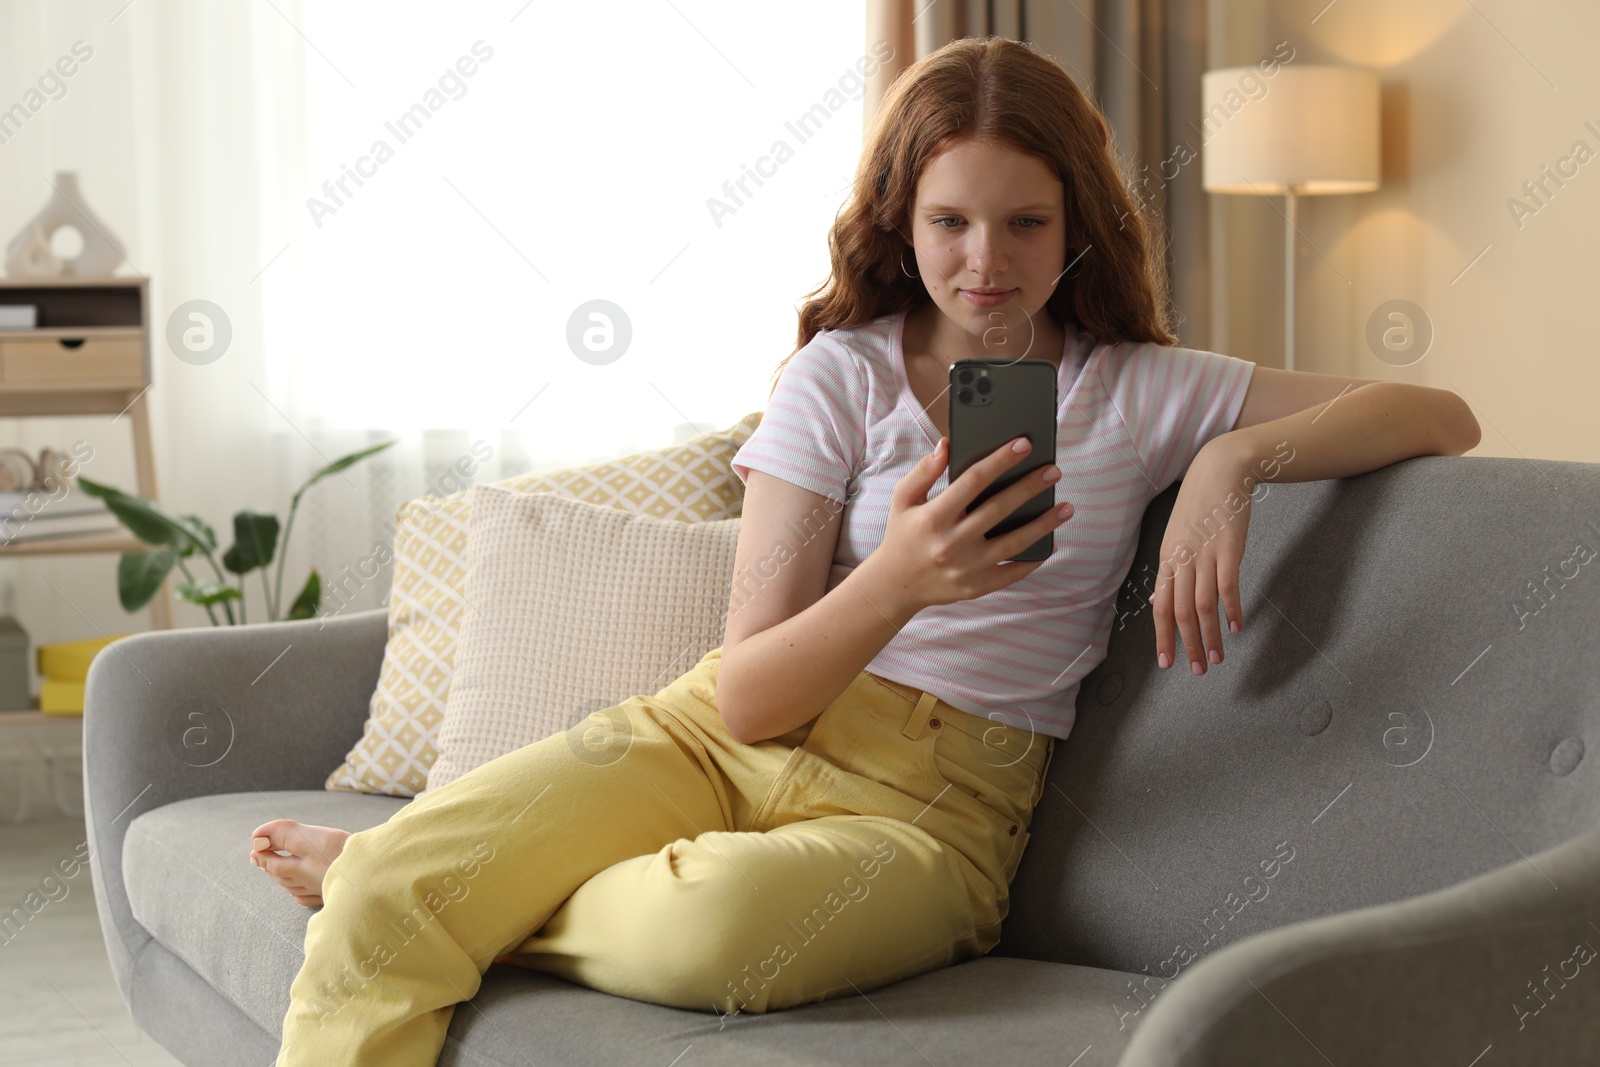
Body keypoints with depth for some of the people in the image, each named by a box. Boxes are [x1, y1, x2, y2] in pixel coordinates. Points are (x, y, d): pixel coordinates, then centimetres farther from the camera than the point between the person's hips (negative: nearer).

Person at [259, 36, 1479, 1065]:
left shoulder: (1144, 395, 6)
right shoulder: (841, 375, 4)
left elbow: (1441, 416, 2)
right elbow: (750, 696, -4)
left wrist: (1237, 457, -16)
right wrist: (897, 583, -26)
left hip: (930, 798, 0)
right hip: (717, 738, 1)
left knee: (713, 929, -37)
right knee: (378, 906, -27)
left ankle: (444, 890, -8)